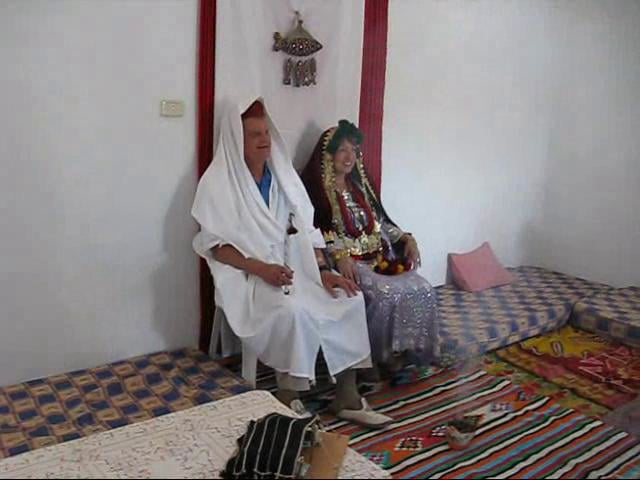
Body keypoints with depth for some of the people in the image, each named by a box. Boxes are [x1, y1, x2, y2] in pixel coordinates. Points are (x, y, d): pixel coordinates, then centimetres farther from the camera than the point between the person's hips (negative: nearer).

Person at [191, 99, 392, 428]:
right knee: (294, 310, -34)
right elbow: (213, 245, -11)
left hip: (291, 265, 6)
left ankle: (346, 397, -6)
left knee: (350, 299, -16)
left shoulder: (281, 174, 10)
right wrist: (260, 268, -23)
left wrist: (323, 271, -6)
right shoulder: (218, 181, -6)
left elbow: (306, 231, 8)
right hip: (247, 274, -5)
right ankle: (289, 401, -13)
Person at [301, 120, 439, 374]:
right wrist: (339, 255, -29)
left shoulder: (360, 184, 19)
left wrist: (406, 238, 4)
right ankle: (383, 354, -7)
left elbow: (381, 221, 21)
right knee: (389, 295, -28)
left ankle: (408, 349, -2)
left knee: (422, 290, -14)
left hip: (380, 256, 7)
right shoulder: (314, 188, -4)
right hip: (348, 261, -7)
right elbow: (314, 231, -14)